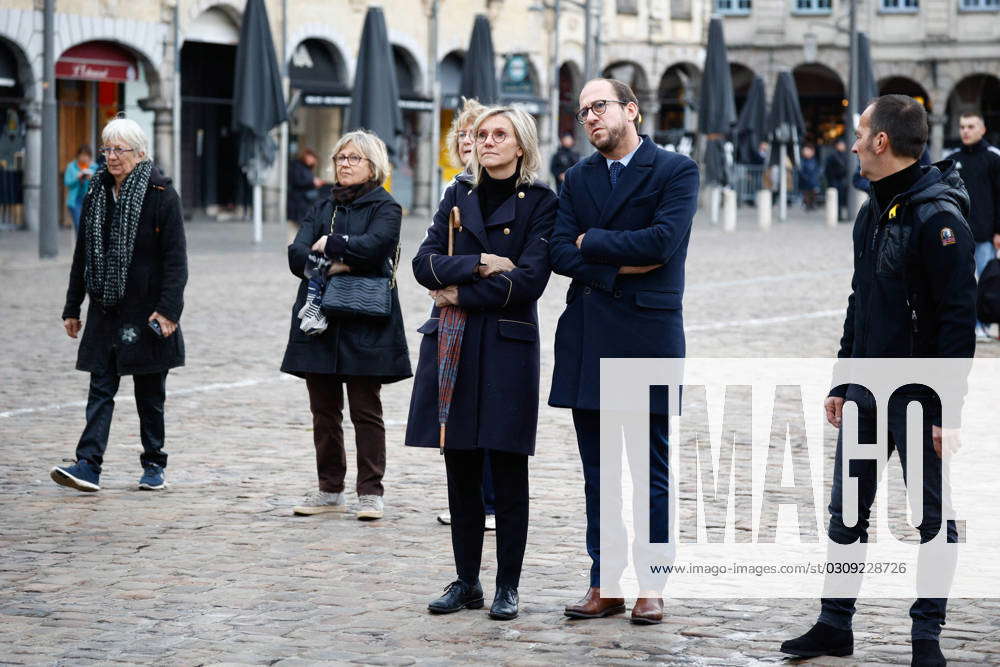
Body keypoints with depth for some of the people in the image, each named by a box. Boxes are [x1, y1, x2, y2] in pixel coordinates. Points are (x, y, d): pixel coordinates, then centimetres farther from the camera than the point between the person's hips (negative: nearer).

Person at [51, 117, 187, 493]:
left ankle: (154, 465, 17)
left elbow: (176, 259, -11)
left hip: (146, 313, -4)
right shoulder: (96, 194, 9)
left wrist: (168, 309, -19)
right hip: (106, 310, 4)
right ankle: (89, 465, -10)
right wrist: (72, 307, 13)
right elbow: (82, 255, 14)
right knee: (101, 387, -3)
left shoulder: (162, 196, -7)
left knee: (150, 392, 6)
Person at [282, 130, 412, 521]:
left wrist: (329, 246, -6)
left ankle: (370, 492, 4)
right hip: (320, 321, 5)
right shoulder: (322, 208, 16)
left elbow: (373, 245, -20)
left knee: (366, 410, -2)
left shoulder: (385, 209, 1)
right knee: (324, 410, 9)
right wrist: (336, 265, -14)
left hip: (364, 325, -5)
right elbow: (297, 255, 2)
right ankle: (330, 490, 17)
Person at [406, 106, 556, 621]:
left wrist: (461, 294, -9)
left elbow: (528, 279, -12)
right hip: (451, 345, 4)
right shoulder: (458, 196, 13)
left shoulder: (539, 202, 0)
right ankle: (466, 581, 15)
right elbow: (425, 263, 2)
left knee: (507, 472, -1)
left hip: (508, 343, -4)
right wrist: (479, 264, -12)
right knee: (460, 468, 6)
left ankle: (507, 586, 7)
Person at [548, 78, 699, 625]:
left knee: (651, 471, 1)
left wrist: (590, 241, -6)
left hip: (647, 335, -5)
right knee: (597, 473, 8)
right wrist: (620, 268, -10)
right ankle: (604, 582, 13)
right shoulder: (578, 178, 14)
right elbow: (561, 253, 3)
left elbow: (662, 240, -17)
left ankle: (651, 585, 7)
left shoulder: (676, 171, -2)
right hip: (587, 339, 5)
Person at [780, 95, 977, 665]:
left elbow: (959, 317, -18)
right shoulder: (873, 212, 11)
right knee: (846, 514, 12)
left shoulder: (938, 216, -16)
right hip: (867, 391, 8)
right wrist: (842, 383, 18)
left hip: (919, 397, -8)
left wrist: (949, 408, -20)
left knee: (934, 518, 4)